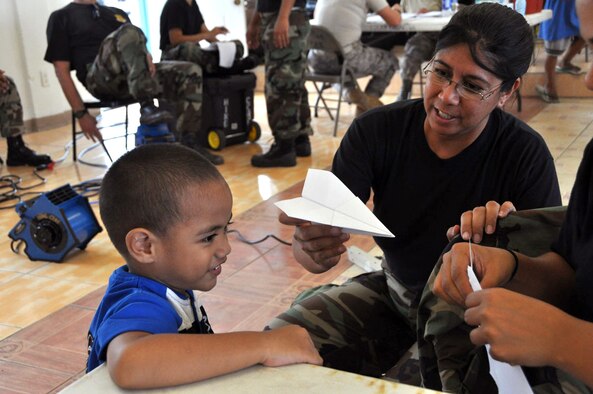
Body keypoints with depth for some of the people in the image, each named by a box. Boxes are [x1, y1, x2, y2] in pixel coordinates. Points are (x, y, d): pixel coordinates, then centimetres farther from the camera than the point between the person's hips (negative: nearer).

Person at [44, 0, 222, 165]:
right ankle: (147, 106, -39)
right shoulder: (62, 17, 12)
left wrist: (147, 57, -4)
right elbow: (62, 70, 3)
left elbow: (135, 48, 23)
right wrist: (81, 113, -7)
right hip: (100, 78, -5)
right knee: (128, 33, -33)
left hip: (135, 76, 6)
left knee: (191, 72, -16)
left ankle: (188, 142, -15)